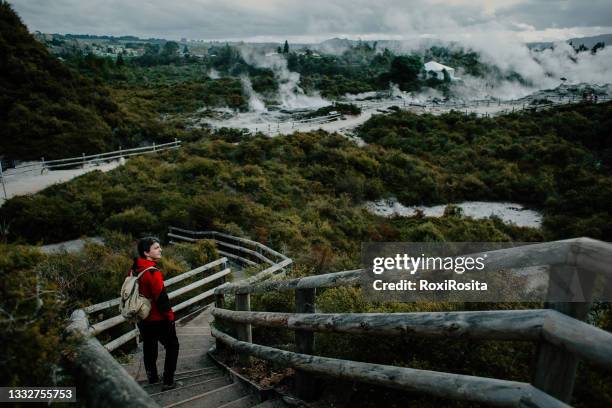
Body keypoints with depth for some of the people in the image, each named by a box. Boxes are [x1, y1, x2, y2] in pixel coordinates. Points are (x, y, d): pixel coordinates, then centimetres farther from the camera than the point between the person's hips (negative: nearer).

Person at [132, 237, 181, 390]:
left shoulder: (134, 269, 2)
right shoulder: (152, 272, -26)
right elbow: (161, 297, -25)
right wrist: (170, 315, -13)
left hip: (142, 318, 9)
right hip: (158, 319, -8)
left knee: (149, 347, 22)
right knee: (172, 346, 5)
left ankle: (152, 377, 37)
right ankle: (168, 382, 6)